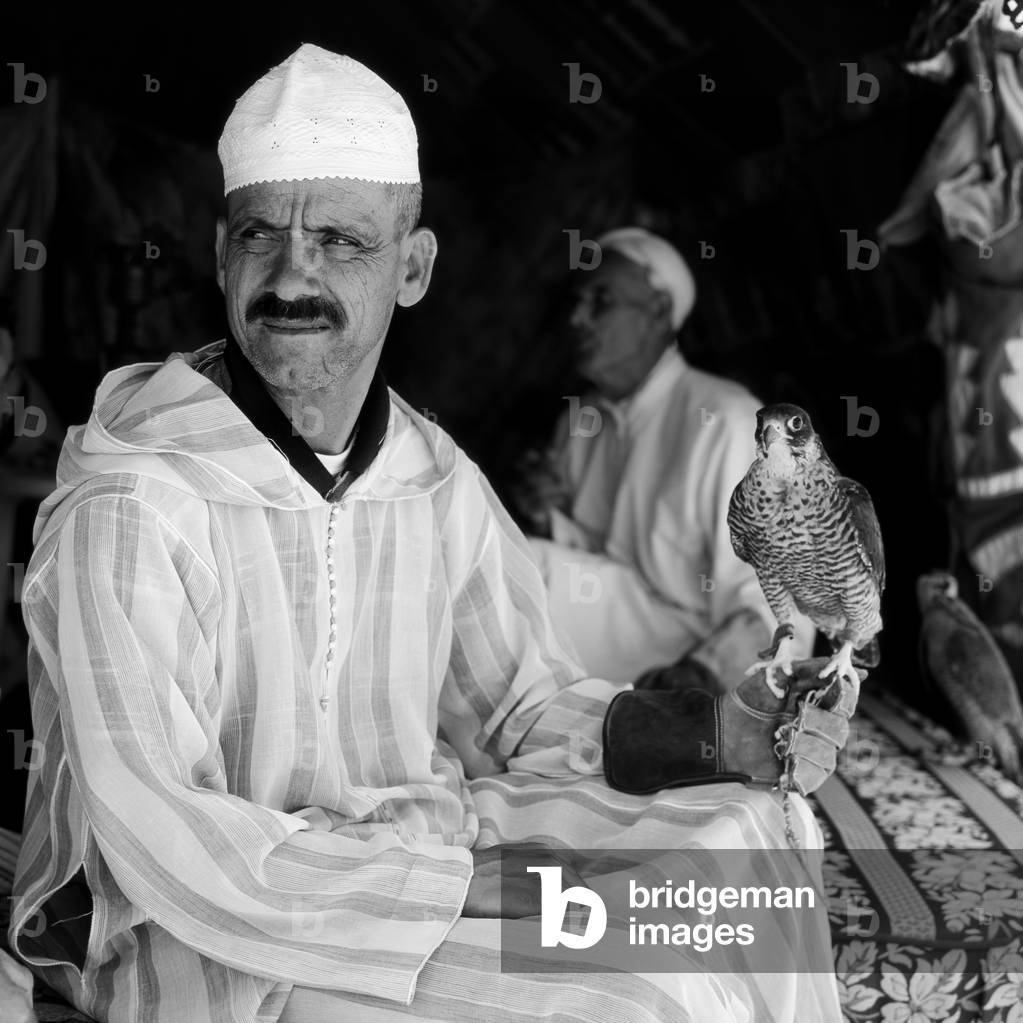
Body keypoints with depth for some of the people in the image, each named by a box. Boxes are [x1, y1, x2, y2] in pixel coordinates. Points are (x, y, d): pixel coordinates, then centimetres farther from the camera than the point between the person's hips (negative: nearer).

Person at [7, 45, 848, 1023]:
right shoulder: (127, 507, -22)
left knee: (743, 829, -3)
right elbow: (166, 844, -26)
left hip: (417, 844, 7)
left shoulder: (437, 478, -1)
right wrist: (495, 887, -26)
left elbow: (530, 708, 10)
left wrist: (717, 734, -9)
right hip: (192, 940, -6)